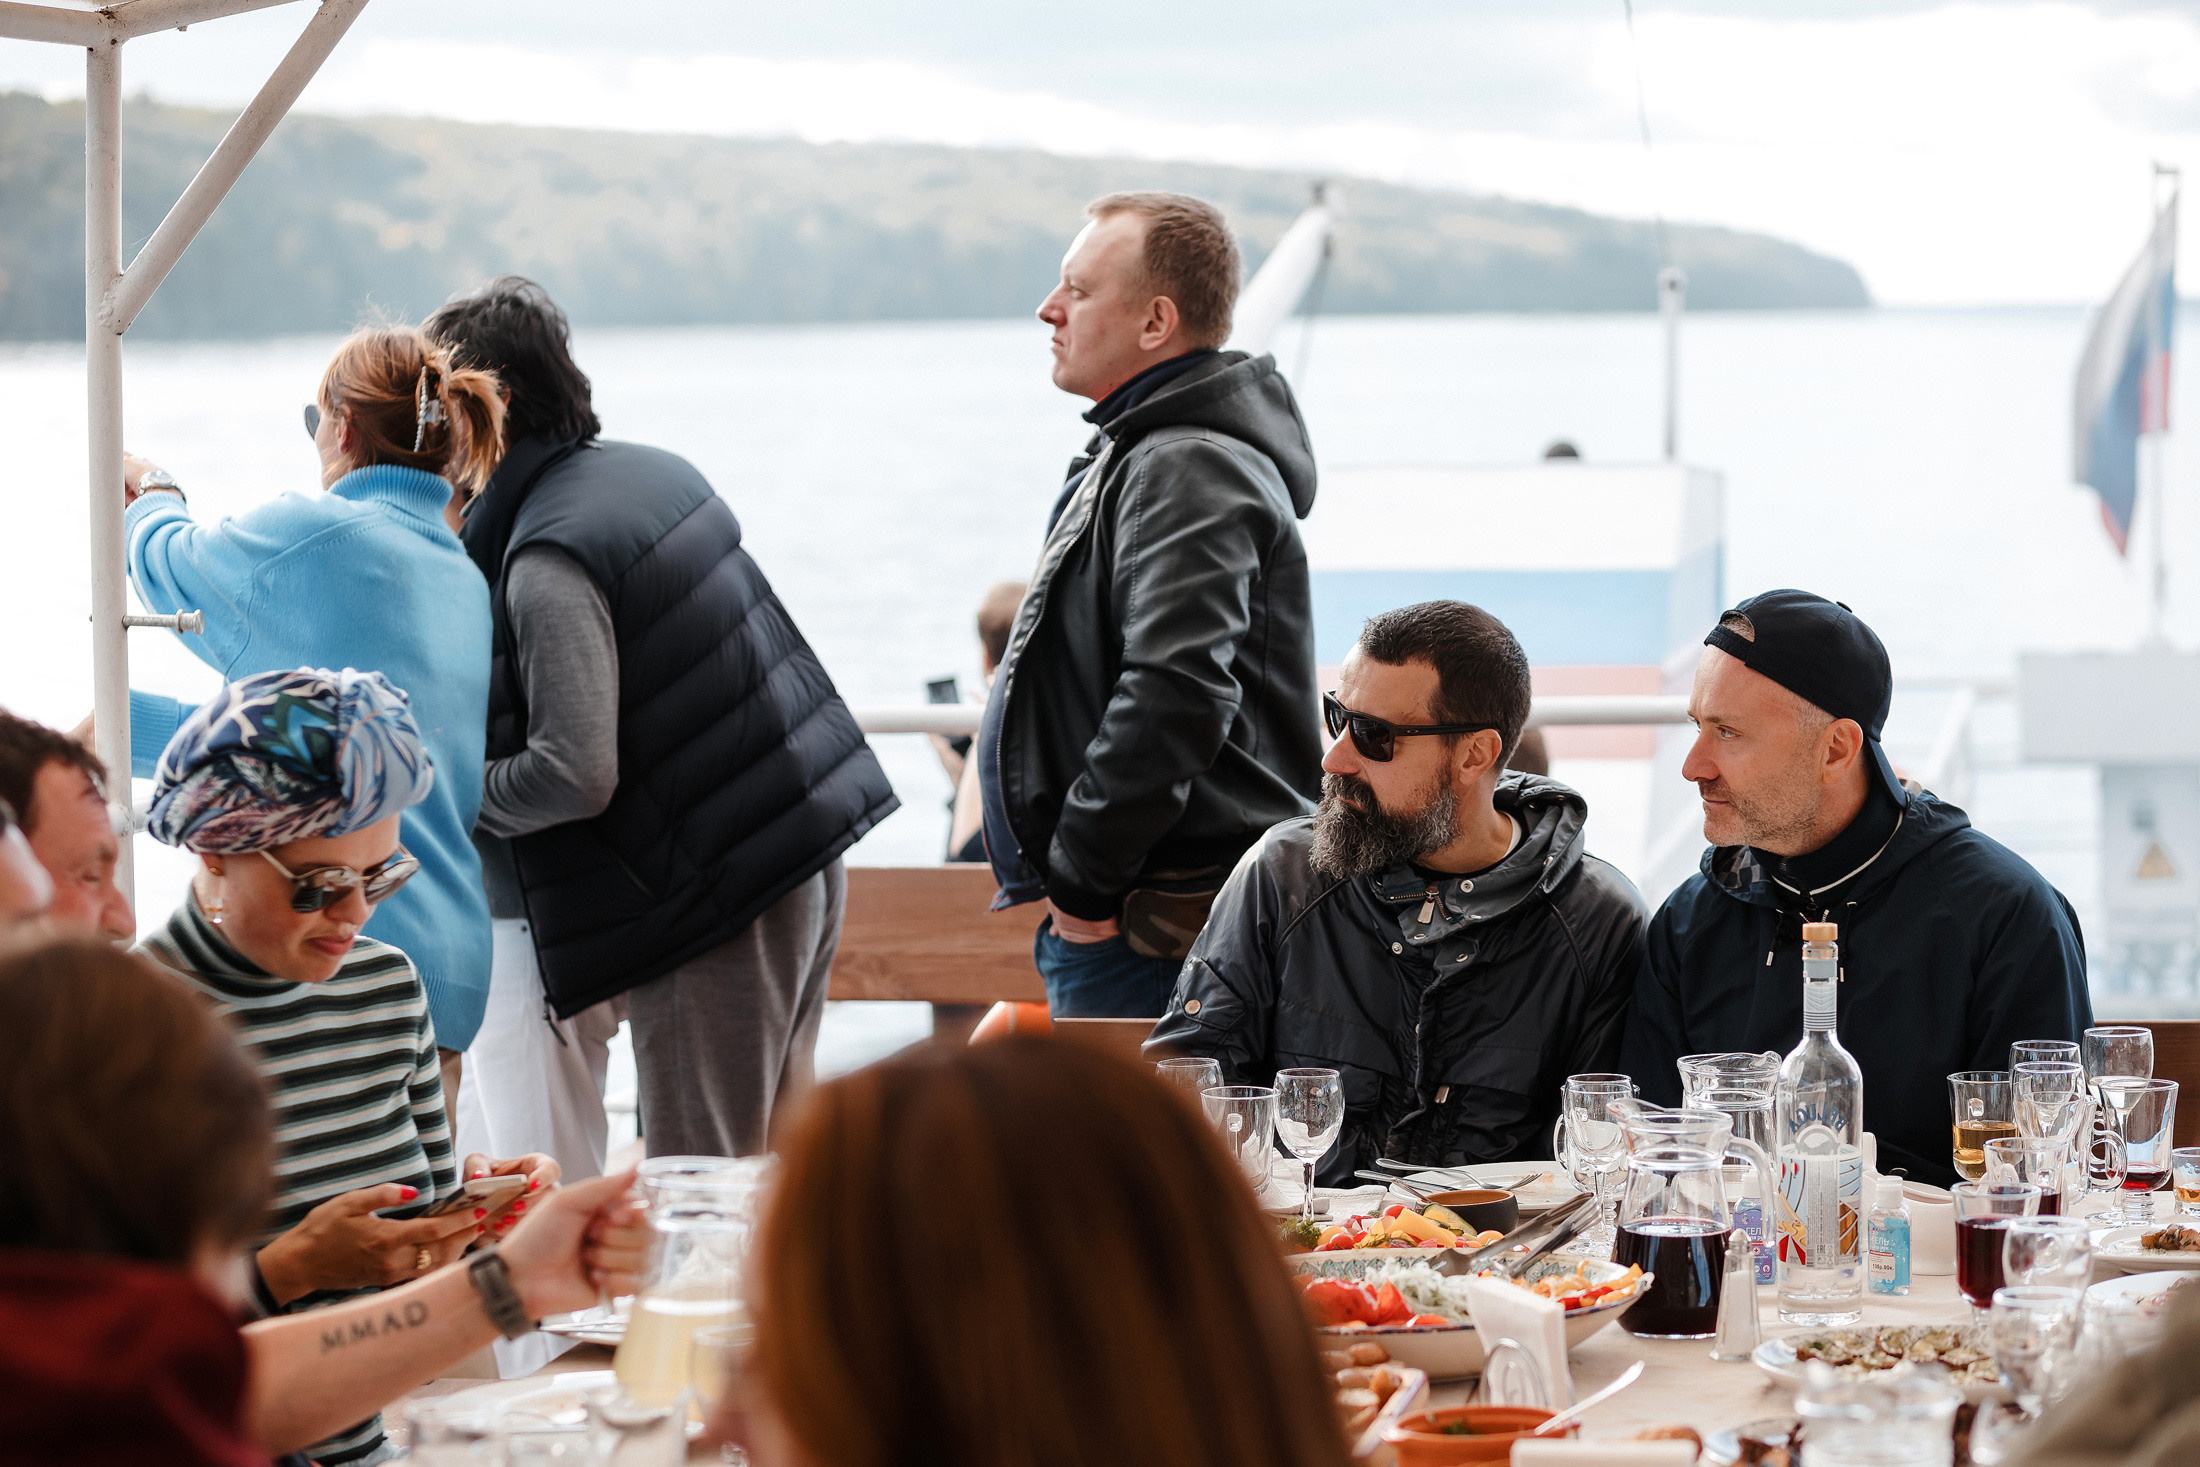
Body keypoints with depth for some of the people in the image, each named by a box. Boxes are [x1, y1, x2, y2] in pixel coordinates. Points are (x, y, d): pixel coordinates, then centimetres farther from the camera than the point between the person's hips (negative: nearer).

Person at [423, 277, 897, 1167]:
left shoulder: (547, 561, -18)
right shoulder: (654, 471, 10)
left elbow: (575, 776, -24)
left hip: (715, 900, -10)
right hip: (809, 858, 10)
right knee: (775, 1159, 16)